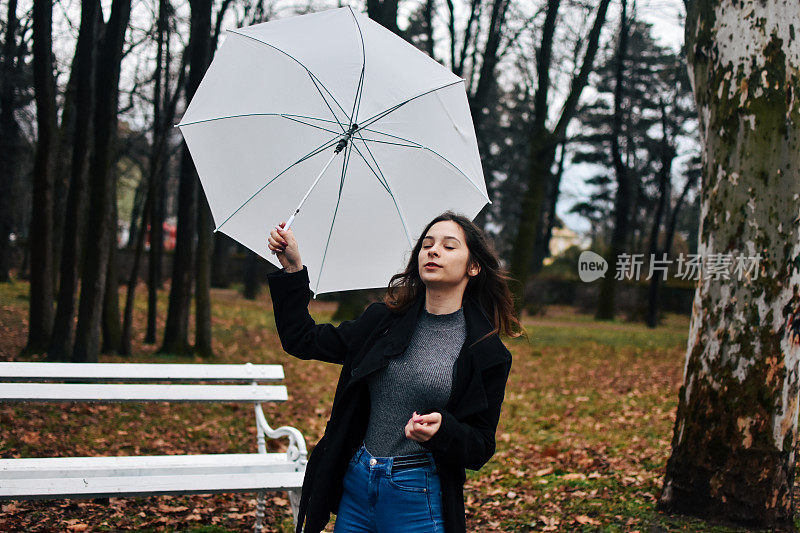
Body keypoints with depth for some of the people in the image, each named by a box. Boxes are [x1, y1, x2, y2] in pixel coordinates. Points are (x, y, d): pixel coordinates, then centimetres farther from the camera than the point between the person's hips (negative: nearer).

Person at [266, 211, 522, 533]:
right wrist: (293, 267, 0)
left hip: (419, 499, -4)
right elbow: (303, 341, 6)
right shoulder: (384, 319, 4)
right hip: (355, 486, 4)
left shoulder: (485, 351, -6)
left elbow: (481, 448, -5)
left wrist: (443, 429, -25)